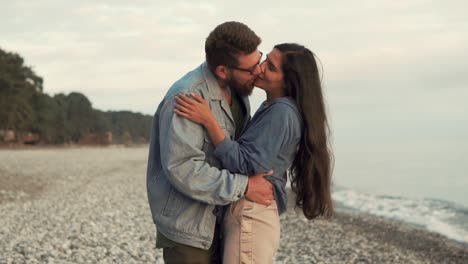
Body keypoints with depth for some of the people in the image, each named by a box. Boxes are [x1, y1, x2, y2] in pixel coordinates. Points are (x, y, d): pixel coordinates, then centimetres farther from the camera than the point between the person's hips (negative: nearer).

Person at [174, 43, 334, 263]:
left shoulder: (282, 112, -14)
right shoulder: (272, 108, 16)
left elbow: (245, 164, -20)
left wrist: (208, 120, -22)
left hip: (251, 218, -10)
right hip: (251, 214, 10)